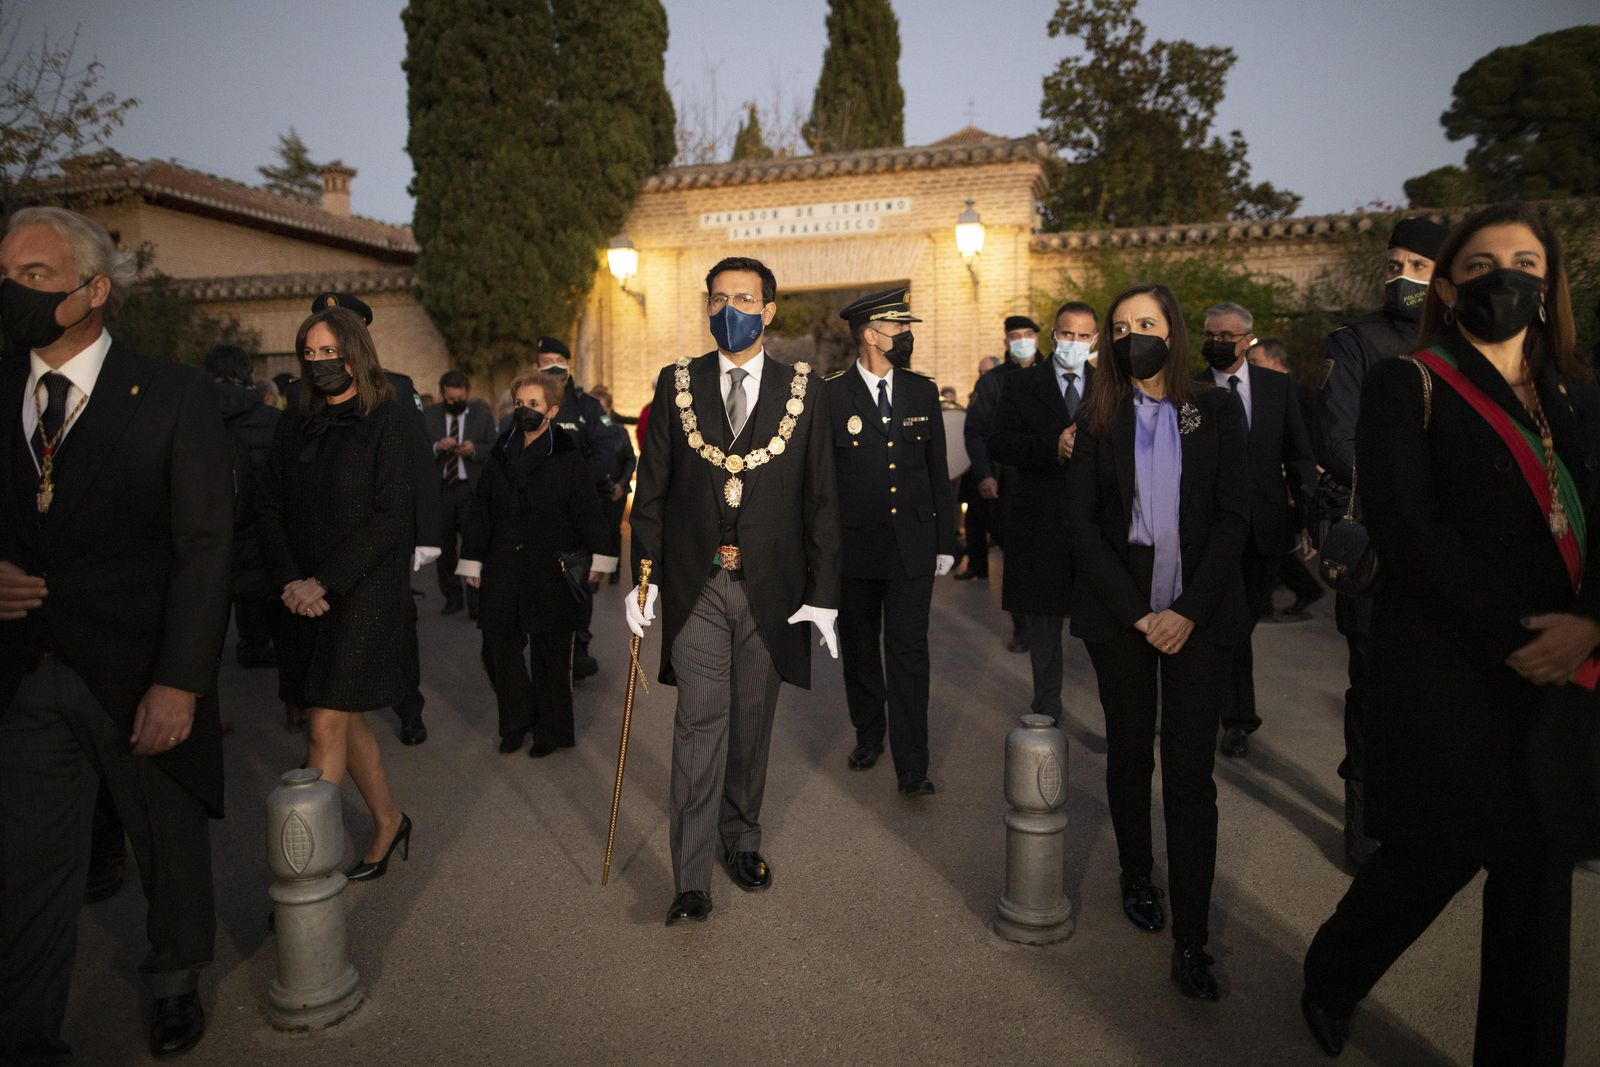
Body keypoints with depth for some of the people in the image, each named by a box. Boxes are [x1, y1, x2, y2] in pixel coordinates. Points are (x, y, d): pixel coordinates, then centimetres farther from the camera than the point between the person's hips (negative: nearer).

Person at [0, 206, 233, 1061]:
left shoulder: (175, 396, -7)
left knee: (171, 844, 16)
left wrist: (180, 683, -16)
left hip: (139, 675, -2)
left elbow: (203, 549, -10)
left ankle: (176, 983, 41)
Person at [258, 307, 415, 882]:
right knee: (344, 720, 14)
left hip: (366, 591, -6)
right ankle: (389, 820, 33)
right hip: (307, 594, 6)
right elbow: (271, 506, 7)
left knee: (327, 728, -7)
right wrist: (290, 581, -7)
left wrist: (324, 581, -15)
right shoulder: (297, 422, 10)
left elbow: (390, 516, -12)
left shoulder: (388, 420, -6)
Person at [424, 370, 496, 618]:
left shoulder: (483, 415, 5)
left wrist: (474, 449, -15)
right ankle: (452, 597, 21)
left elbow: (494, 450, 3)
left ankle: (475, 602, -4)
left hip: (472, 489, -2)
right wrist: (436, 447, -16)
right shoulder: (428, 415, 6)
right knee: (444, 546, 8)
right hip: (439, 488, 2)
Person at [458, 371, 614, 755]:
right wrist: (472, 562, 11)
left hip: (551, 573, -4)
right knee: (501, 649, 5)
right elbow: (479, 512, 12)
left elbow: (588, 512, -2)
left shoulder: (567, 457, -3)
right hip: (502, 571, 4)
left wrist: (597, 558, -5)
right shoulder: (498, 456, 9)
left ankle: (551, 730, 19)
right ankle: (516, 722, 24)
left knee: (550, 653, 5)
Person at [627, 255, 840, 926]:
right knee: (701, 721, -5)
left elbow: (820, 498, 2)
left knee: (752, 721, 12)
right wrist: (643, 576, 1)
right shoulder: (677, 384, 5)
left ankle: (740, 839, 33)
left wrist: (822, 593, -2)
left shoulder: (804, 390, 3)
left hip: (769, 586, 1)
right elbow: (652, 489, 6)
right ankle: (692, 879, 3)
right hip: (696, 583, 0)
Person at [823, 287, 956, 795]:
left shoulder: (923, 391, 6)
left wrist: (945, 541, 7)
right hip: (853, 548, -1)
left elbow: (938, 472, 10)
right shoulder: (830, 394, -4)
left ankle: (911, 765, 5)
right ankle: (868, 735, 34)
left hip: (912, 546, 1)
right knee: (859, 649, 13)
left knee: (908, 652, -1)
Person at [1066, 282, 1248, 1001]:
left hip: (1200, 614, -1)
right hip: (1119, 611, 1)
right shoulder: (1098, 419, 4)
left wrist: (1188, 611, -12)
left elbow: (1234, 517, -2)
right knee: (1128, 754, 13)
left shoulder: (1216, 410, 3)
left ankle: (1190, 939, 4)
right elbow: (1079, 521, -2)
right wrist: (1134, 612, -10)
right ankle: (1136, 877, 33)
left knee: (1190, 771, -2)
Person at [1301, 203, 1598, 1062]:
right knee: (1442, 849, 1)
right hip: (1446, 663, -5)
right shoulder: (1407, 385, -2)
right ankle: (1330, 977, 29)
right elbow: (1403, 528, -13)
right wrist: (1510, 636, -15)